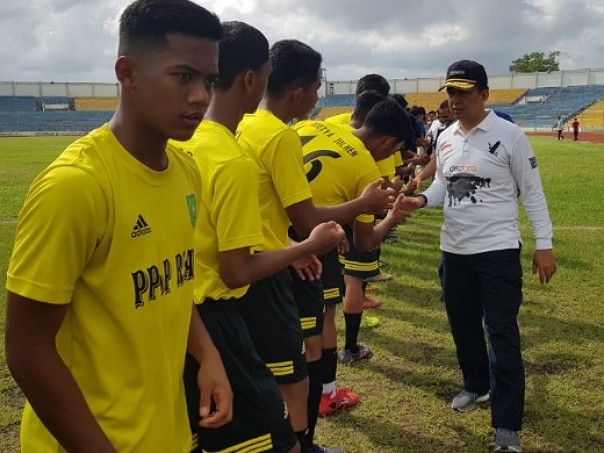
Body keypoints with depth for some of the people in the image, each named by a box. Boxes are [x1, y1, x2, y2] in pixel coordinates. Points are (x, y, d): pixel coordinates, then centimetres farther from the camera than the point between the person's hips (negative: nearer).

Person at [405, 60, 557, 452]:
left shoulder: (509, 135, -10)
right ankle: (477, 386, 41)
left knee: (503, 334, -4)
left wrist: (544, 244, -10)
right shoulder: (445, 139, 6)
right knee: (463, 326, 18)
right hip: (454, 250, 6)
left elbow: (532, 191, -7)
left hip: (498, 249, -6)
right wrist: (422, 199, -6)